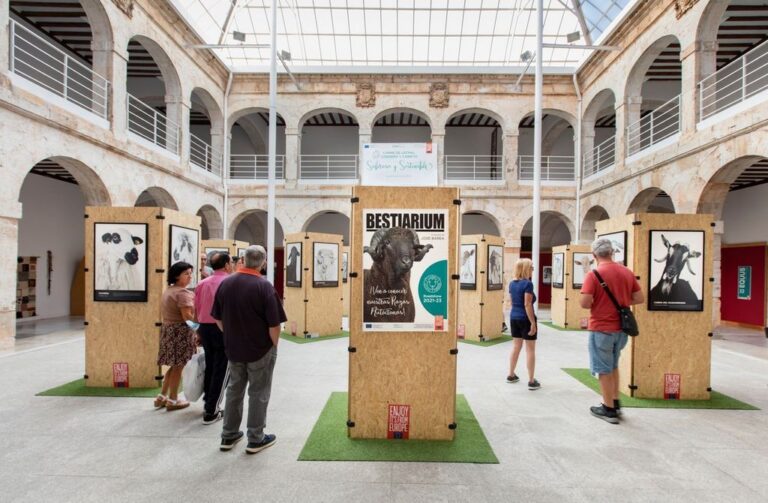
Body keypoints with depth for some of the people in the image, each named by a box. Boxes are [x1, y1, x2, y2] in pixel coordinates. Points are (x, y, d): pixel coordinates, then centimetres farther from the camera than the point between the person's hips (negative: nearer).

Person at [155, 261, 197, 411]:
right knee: (178, 366, 2)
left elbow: (162, 311, 20)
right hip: (180, 332, -9)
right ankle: (173, 400, 11)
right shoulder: (183, 292, -17)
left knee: (174, 365, 18)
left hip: (167, 329, 10)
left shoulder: (168, 290, 14)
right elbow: (187, 316, -22)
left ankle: (162, 397, 23)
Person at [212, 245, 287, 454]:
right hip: (260, 349, -5)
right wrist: (274, 344, -1)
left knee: (234, 389, 19)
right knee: (258, 393, 8)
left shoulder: (225, 284, -2)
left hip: (233, 348, 5)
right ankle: (256, 439, 18)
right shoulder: (264, 286, -18)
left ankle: (228, 435, 29)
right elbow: (274, 324, -17)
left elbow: (218, 319, 6)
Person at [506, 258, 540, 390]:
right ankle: (531, 381, 5)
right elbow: (527, 305, -20)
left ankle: (511, 375, 26)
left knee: (516, 347, 18)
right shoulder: (527, 283, -16)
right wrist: (533, 322, -18)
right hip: (525, 318, -7)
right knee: (530, 350, 1)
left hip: (513, 317, 7)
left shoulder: (512, 283, 7)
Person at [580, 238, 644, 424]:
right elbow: (640, 299, 8)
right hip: (621, 328, 6)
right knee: (613, 366, 23)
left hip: (601, 328, -6)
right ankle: (616, 403, 30)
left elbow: (584, 303, -22)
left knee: (604, 370, 7)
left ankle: (609, 410, 16)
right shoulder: (627, 272, 2)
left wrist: (595, 305, -1)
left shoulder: (593, 274, -16)